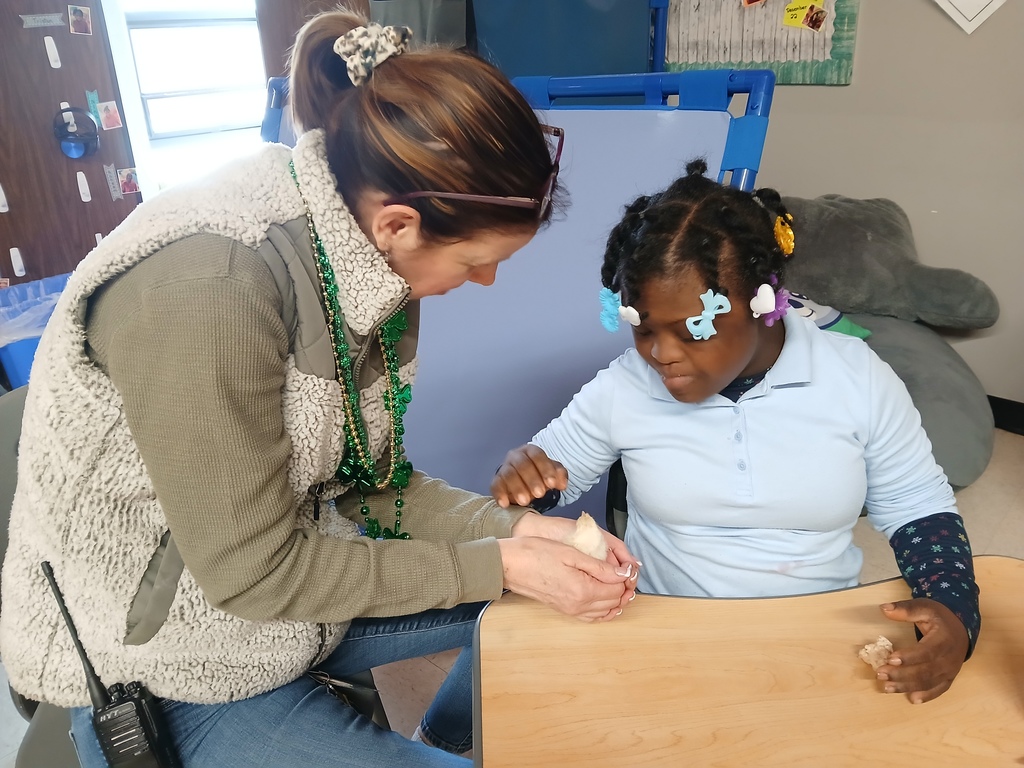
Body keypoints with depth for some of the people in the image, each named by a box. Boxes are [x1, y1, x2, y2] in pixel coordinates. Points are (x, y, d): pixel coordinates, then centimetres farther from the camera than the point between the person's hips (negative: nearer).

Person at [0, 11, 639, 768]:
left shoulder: (363, 261, -9)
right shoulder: (204, 284, -32)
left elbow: (367, 479, 0)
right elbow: (250, 571, -25)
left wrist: (518, 528, -12)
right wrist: (499, 565, -20)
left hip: (290, 576, 7)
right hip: (164, 663, -6)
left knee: (552, 610, 10)